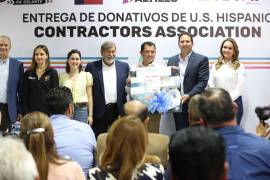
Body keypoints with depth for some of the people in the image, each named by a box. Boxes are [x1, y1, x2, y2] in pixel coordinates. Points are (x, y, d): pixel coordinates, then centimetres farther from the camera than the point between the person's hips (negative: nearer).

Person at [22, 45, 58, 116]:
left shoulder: (53, 72, 0)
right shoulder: (28, 73, 7)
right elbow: (25, 94, 7)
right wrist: (25, 112, -1)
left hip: (47, 110, -2)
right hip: (31, 111, 2)